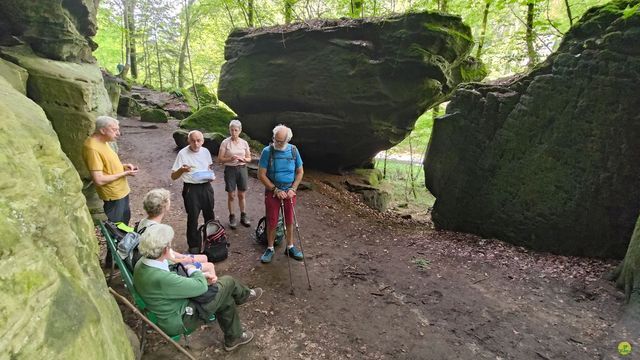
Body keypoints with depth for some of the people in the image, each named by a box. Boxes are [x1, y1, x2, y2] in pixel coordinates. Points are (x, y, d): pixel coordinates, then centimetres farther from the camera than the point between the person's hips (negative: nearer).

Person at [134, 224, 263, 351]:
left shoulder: (141, 264, -10)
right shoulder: (161, 279, -38)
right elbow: (201, 286, -27)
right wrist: (194, 270, -8)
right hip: (178, 322, -8)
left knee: (226, 300, 17)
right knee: (228, 282, -1)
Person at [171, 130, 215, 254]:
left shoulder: (205, 151, 1)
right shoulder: (183, 153, -13)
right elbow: (173, 176, -12)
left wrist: (211, 175, -2)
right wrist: (181, 170, -33)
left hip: (206, 187, 5)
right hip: (191, 189, -5)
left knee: (209, 216, 19)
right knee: (192, 218, 2)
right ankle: (194, 246, 18)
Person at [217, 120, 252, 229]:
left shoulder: (244, 143, 2)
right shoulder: (225, 142, -6)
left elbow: (249, 158, 8)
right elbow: (220, 159, -6)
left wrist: (243, 159, -13)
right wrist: (230, 159, -22)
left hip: (242, 169, 2)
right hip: (230, 170, -2)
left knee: (241, 195, 11)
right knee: (231, 195, 5)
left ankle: (243, 216, 25)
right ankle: (232, 217, 20)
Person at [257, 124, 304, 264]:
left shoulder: (293, 150, -3)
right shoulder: (267, 151, -12)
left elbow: (300, 172, 4)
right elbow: (261, 175, -12)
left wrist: (293, 189, -7)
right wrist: (276, 190, -14)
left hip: (289, 192, 2)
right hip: (272, 192, -2)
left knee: (289, 221, 11)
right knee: (272, 222, 5)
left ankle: (290, 247, 28)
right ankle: (270, 248, 23)